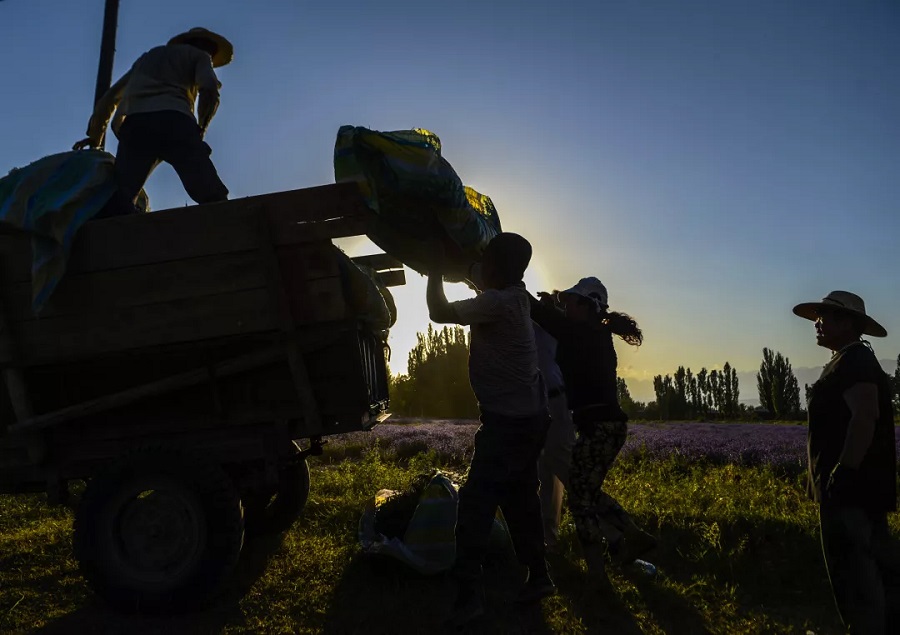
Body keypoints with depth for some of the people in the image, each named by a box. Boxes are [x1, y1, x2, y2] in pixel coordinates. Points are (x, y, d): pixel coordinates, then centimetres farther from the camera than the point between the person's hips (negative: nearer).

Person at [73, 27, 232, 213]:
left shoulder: (148, 56, 40)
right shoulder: (199, 55, 26)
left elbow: (108, 98, 37)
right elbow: (209, 88, 2)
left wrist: (95, 137, 44)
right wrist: (201, 127, 13)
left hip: (133, 124, 4)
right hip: (174, 121, -4)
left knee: (119, 201, -12)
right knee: (213, 199, -17)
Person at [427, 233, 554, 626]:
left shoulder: (498, 302, -20)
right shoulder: (513, 296, 8)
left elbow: (440, 313, -20)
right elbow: (482, 285, 28)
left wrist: (435, 270, -7)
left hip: (509, 421, -10)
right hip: (527, 418, 10)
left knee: (476, 501, -7)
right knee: (519, 498, 17)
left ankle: (469, 593, -4)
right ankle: (538, 577, 28)